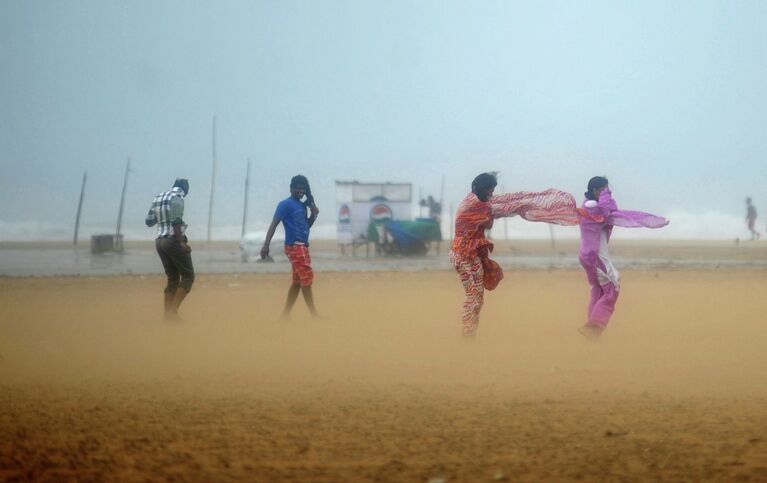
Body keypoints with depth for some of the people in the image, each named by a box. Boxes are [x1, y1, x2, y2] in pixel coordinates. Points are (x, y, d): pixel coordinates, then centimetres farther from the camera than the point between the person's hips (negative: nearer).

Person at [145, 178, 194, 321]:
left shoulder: (158, 198, 16)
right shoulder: (177, 197, -7)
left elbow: (149, 221, 16)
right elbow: (176, 221, -19)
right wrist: (182, 242, -21)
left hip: (159, 241, 8)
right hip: (173, 240, -8)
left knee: (173, 278, 13)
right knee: (188, 276, -2)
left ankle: (167, 315, 6)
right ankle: (173, 311, -14)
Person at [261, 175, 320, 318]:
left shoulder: (303, 205, 16)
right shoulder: (285, 204, -8)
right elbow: (274, 224, -15)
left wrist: (313, 215, 4)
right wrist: (266, 245, -25)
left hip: (303, 246, 9)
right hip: (294, 246, -9)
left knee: (297, 282, 10)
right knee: (307, 279, -9)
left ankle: (285, 315, 14)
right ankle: (314, 315, -5)